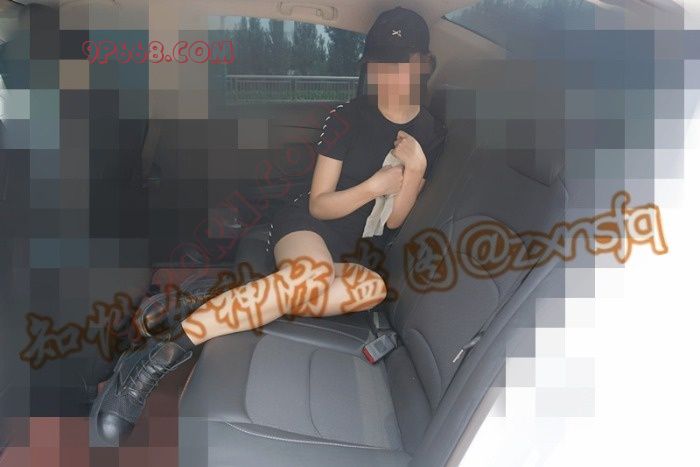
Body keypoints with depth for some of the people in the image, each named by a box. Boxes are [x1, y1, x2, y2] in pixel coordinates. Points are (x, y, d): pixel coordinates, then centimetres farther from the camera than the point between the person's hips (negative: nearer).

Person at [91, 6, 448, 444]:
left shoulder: (431, 133, 5)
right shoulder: (348, 117, -5)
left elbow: (393, 221, 3)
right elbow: (318, 204, -5)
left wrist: (415, 169, -13)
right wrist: (374, 185, -19)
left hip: (349, 254, 4)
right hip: (305, 226, -4)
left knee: (374, 288, -33)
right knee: (313, 274, -40)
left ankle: (213, 306, -33)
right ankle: (161, 355, -41)